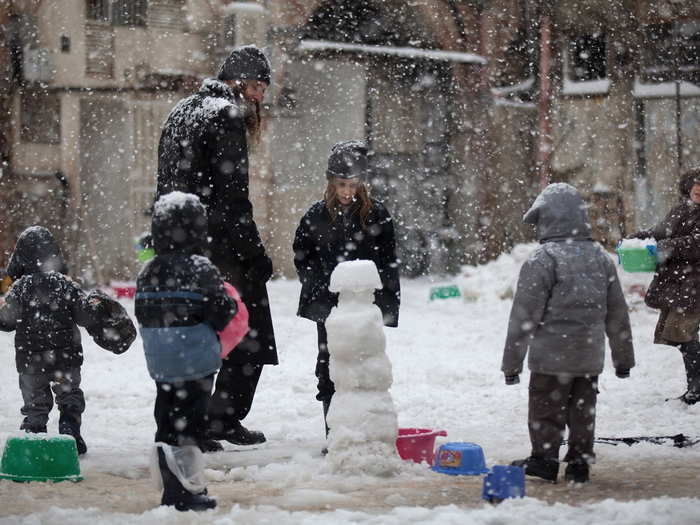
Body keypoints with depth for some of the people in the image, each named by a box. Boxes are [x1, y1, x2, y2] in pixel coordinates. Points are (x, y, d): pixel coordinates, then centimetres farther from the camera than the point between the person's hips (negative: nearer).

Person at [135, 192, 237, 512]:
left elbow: (143, 315, 11)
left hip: (161, 362, 6)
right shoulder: (200, 269, -15)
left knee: (167, 421, 13)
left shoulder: (148, 272, 4)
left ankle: (172, 492, 18)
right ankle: (188, 492, -8)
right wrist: (231, 305, 8)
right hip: (196, 362, -6)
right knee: (190, 423, -3)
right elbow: (220, 313, -14)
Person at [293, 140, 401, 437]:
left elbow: (389, 264, 1)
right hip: (328, 307, 1)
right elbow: (302, 257, 9)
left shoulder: (376, 215, 0)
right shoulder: (317, 216, 3)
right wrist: (320, 288, -4)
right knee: (329, 371, 4)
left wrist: (387, 306, -5)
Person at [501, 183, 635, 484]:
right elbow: (617, 313, 12)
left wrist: (512, 361, -7)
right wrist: (623, 357, 21)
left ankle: (545, 459, 14)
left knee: (546, 409, 7)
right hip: (590, 357, 6)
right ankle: (580, 462, 16)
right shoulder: (601, 257, 7)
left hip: (552, 357, -5)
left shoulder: (542, 260, -13)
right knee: (583, 411, 13)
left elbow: (525, 315, -13)